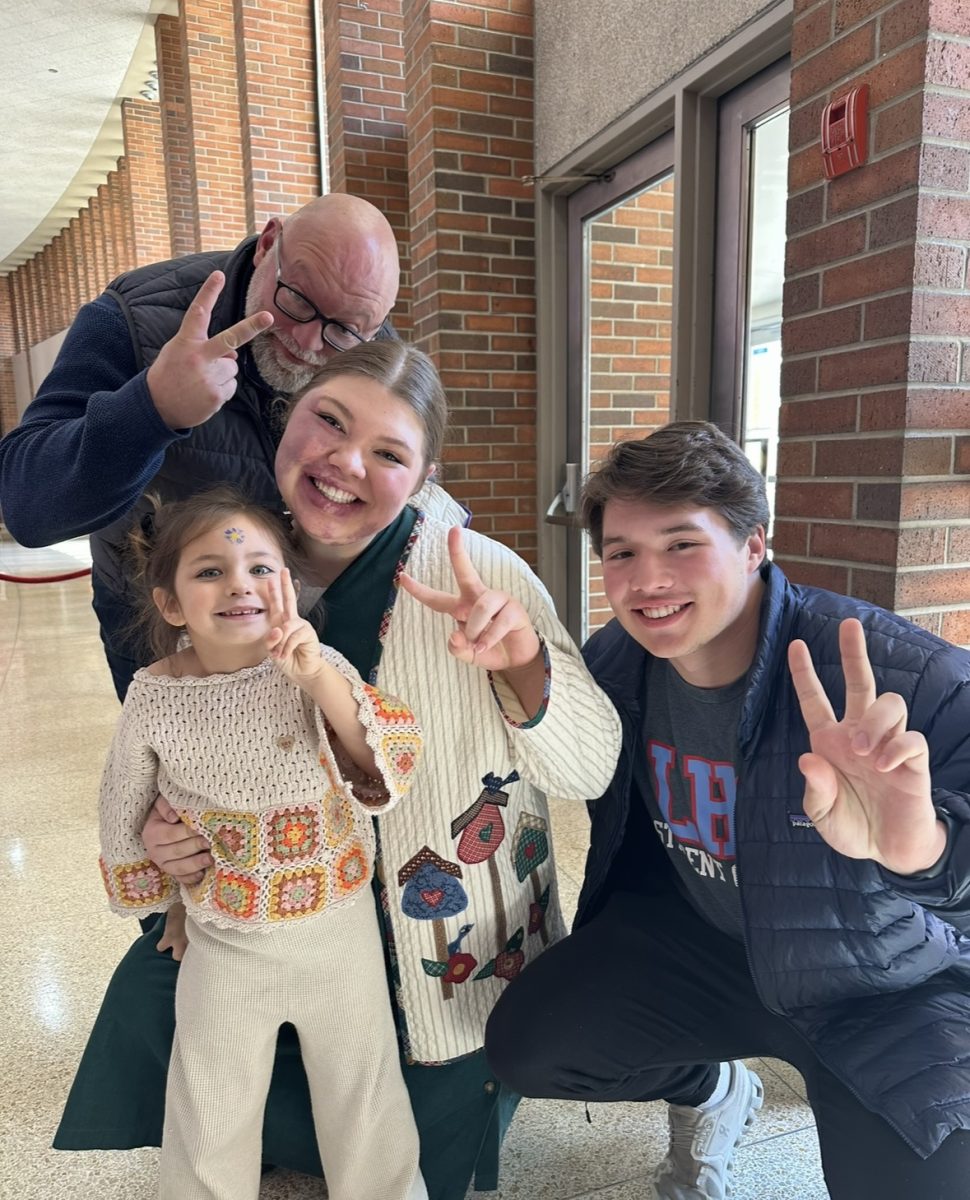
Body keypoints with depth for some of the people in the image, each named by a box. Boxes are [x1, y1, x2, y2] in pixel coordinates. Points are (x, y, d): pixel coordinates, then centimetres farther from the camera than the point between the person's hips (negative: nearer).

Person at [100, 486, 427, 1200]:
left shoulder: (317, 669, -17)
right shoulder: (153, 696, -13)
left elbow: (392, 765, -27)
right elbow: (125, 812, 4)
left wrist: (320, 679, -39)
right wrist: (166, 902, 15)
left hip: (340, 931, 0)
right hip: (223, 946, 1)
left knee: (363, 1098, 21)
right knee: (211, 1126, 21)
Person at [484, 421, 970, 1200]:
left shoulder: (906, 677, -30)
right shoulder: (611, 664, -13)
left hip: (888, 993, -3)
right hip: (694, 937, 4)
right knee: (525, 1046, -7)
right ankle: (711, 1091, 23)